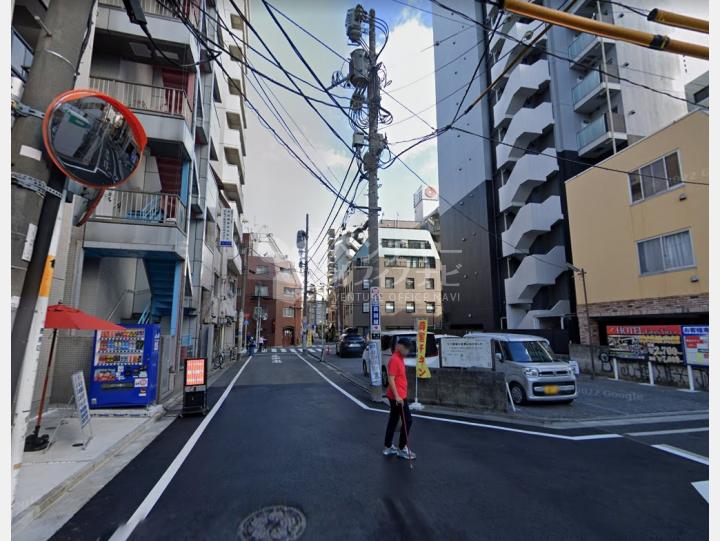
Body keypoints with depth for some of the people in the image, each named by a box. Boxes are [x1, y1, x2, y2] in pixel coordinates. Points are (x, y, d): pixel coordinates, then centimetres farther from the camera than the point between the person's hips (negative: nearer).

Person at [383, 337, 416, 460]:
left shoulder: (400, 359, 10)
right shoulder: (394, 360, -19)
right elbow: (391, 379, -23)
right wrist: (397, 396, -25)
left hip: (399, 396, 9)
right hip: (398, 397, -9)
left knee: (393, 421, 15)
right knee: (408, 421, 0)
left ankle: (388, 447, 24)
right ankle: (402, 449, 12)